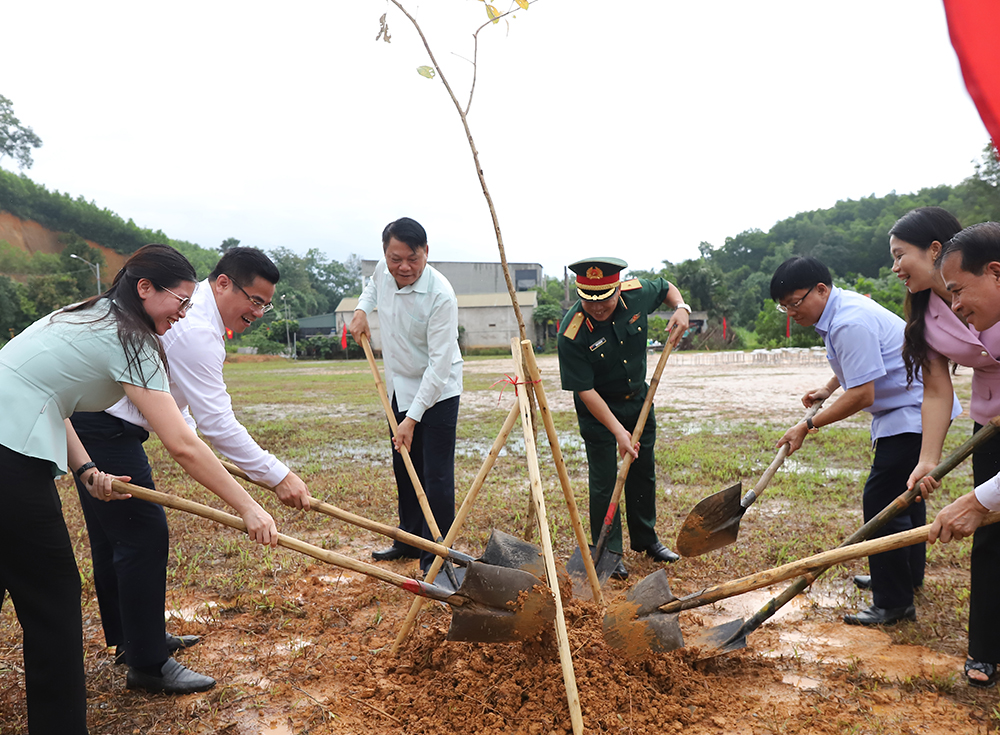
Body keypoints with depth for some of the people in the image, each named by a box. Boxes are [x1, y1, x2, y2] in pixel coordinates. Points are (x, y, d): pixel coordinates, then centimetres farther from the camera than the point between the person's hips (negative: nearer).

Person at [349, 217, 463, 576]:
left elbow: (439, 364, -28)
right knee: (404, 469, 17)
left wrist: (412, 419, -29)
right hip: (401, 388, 7)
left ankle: (437, 557, 6)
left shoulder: (441, 295, -28)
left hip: (438, 392, -7)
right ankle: (409, 541, 34)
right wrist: (361, 309, 3)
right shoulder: (383, 271, -7)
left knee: (436, 475, -7)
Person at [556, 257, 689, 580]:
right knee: (604, 480, -2)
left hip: (638, 399, 5)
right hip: (598, 408, -5)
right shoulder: (572, 335, -31)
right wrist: (618, 431, -30)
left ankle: (645, 538, 35)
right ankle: (608, 552, 16)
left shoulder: (637, 293, -18)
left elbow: (666, 286, 7)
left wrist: (681, 308, -14)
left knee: (643, 471, 16)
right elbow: (586, 390, -27)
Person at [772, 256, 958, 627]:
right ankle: (909, 574, 40)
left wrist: (808, 425, -24)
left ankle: (894, 603, -3)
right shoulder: (842, 306, 7)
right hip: (915, 407, 11)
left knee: (882, 500, -11)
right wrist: (827, 388, 15)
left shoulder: (851, 324, -27)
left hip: (912, 412, -11)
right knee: (904, 492, 22)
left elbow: (862, 395, -29)